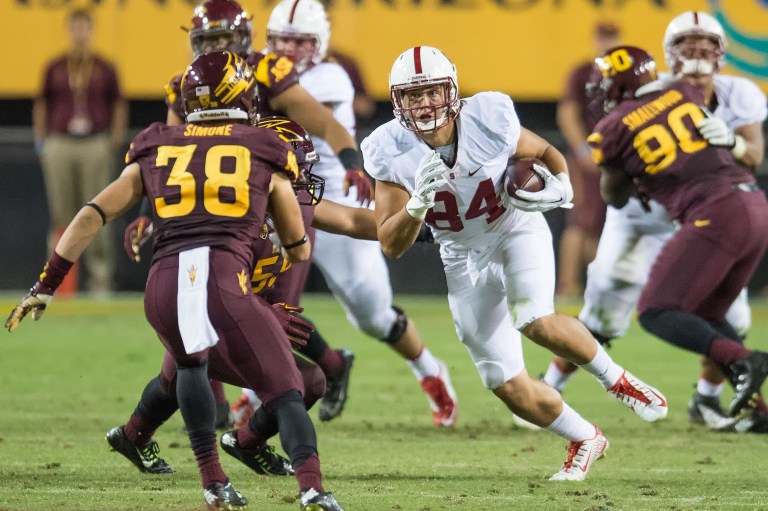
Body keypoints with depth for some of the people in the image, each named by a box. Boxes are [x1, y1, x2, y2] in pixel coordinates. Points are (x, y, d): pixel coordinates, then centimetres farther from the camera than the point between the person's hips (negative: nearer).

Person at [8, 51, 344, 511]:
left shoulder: (157, 151, 24)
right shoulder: (265, 153, 20)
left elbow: (92, 217, 17)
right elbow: (300, 251, 29)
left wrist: (46, 286, 21)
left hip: (164, 284, 3)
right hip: (223, 280, -3)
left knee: (191, 363, 33)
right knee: (283, 391, 3)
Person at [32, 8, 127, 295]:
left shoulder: (105, 69, 6)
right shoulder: (54, 69, 8)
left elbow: (118, 105, 12)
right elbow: (41, 104, 13)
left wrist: (117, 137, 2)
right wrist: (40, 140, 6)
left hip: (95, 145, -1)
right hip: (59, 145, 1)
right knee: (62, 215, 1)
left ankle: (100, 276, 4)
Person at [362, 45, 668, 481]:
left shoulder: (488, 122, -25)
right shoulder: (393, 154, -21)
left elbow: (545, 153, -4)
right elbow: (392, 246, -20)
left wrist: (561, 188, -27)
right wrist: (418, 203, -40)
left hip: (516, 230, -2)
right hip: (465, 258, 2)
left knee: (534, 321, -32)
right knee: (510, 387, -1)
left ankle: (615, 378, -6)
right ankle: (585, 440, 25)